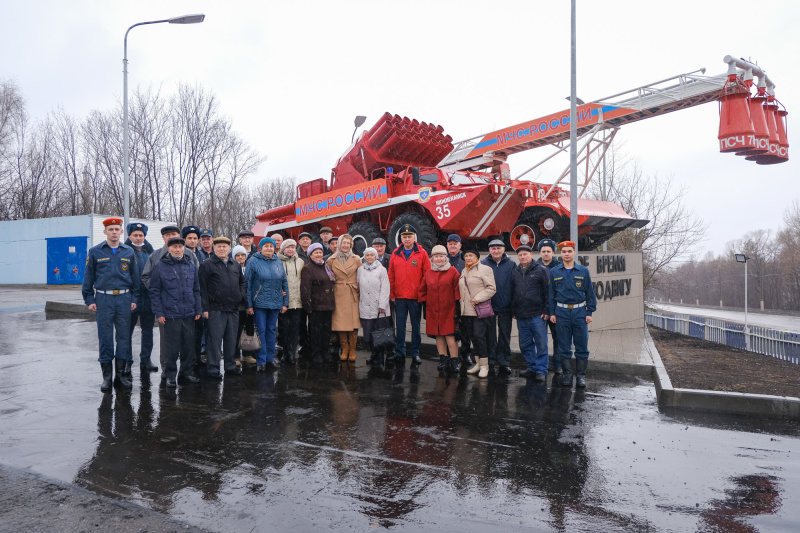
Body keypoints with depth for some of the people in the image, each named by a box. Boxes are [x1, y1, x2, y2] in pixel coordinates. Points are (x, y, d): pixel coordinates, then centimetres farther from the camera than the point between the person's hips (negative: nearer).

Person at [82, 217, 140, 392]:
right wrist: (89, 299, 0)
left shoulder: (129, 252, 8)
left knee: (124, 337, 5)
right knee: (105, 338, 1)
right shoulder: (95, 252, 3)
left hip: (124, 299, 2)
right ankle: (107, 376, 11)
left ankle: (120, 375, 14)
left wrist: (134, 298, 6)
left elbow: (134, 277, 12)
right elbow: (88, 277, 5)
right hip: (103, 299, -2)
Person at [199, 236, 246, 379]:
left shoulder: (236, 265, 15)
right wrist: (205, 308, -10)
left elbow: (242, 282, 26)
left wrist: (243, 295, 7)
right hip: (216, 309, -5)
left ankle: (230, 366, 22)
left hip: (233, 309, 5)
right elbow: (203, 288, -5)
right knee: (215, 339, -3)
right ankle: (213, 369, 5)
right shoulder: (207, 265, -1)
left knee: (231, 339, 11)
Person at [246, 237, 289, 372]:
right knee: (261, 331, -1)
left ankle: (270, 358, 20)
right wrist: (249, 304, -10)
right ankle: (261, 361, 6)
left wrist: (285, 303, 9)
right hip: (259, 303, -4)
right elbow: (247, 284, -5)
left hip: (275, 303, 4)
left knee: (271, 330, 11)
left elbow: (284, 283, 13)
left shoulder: (278, 263, 10)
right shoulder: (253, 261, -3)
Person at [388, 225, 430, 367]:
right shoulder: (395, 254, 7)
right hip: (399, 296, 2)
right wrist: (391, 294, 3)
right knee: (400, 326, 7)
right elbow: (391, 275, 8)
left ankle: (415, 353, 17)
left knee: (415, 325, 7)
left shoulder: (422, 253, 0)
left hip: (416, 296, -2)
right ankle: (400, 353, 17)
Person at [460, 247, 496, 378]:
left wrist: (478, 298, -17)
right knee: (473, 336, 9)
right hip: (467, 310, 7)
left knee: (479, 335, -11)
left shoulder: (485, 269, -3)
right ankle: (478, 363, 19)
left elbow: (491, 288, -9)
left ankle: (484, 365, -2)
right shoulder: (464, 272, 19)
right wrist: (461, 305, 14)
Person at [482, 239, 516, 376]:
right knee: (490, 336, 6)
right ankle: (490, 362, 15)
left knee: (505, 336, 7)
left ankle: (504, 362, 17)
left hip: (505, 307, 0)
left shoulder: (511, 265, 4)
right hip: (488, 306, 0)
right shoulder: (483, 264, 4)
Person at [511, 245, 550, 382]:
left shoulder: (541, 270, -1)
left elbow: (548, 292, -4)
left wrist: (546, 310, -9)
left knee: (541, 344, -2)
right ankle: (532, 368, 22)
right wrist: (514, 311, 14)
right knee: (525, 344, 10)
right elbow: (512, 293, 19)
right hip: (521, 316, 5)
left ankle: (541, 370, 7)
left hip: (537, 315, -5)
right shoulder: (514, 272, 14)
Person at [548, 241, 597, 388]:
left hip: (580, 311, 0)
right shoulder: (554, 272, 3)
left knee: (582, 346, 2)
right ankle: (567, 374, 15)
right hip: (562, 312, 0)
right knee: (564, 346, 6)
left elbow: (590, 292, 5)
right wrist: (552, 313, 2)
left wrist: (589, 312, 0)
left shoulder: (583, 271, 2)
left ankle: (581, 375, 12)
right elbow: (551, 293, 7)